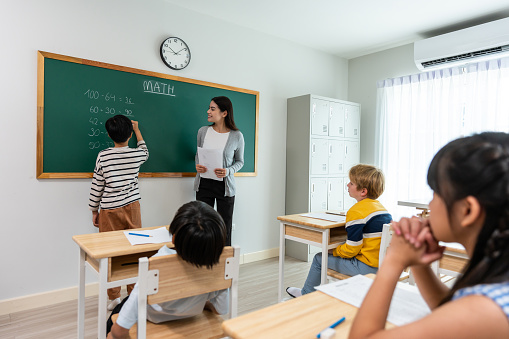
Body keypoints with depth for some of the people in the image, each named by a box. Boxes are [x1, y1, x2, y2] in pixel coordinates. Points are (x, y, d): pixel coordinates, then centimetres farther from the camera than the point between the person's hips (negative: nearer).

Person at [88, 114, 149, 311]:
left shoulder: (103, 156, -6)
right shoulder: (137, 155, -2)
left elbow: (97, 186, -2)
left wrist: (94, 211, 10)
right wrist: (137, 130, 35)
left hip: (109, 210, -2)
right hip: (132, 207, 2)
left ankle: (114, 297, 18)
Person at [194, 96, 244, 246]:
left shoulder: (237, 136, -6)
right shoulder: (203, 131, 3)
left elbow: (240, 161, 4)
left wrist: (228, 171, -16)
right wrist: (197, 165, -6)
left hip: (225, 186, -2)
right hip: (204, 184, 3)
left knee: (224, 228, 7)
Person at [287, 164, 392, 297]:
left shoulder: (356, 211, -20)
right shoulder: (380, 206, 7)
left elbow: (351, 250, -19)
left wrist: (333, 251, -1)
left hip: (367, 267, -9)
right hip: (384, 264, 9)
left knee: (319, 258, 5)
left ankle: (306, 294, 27)